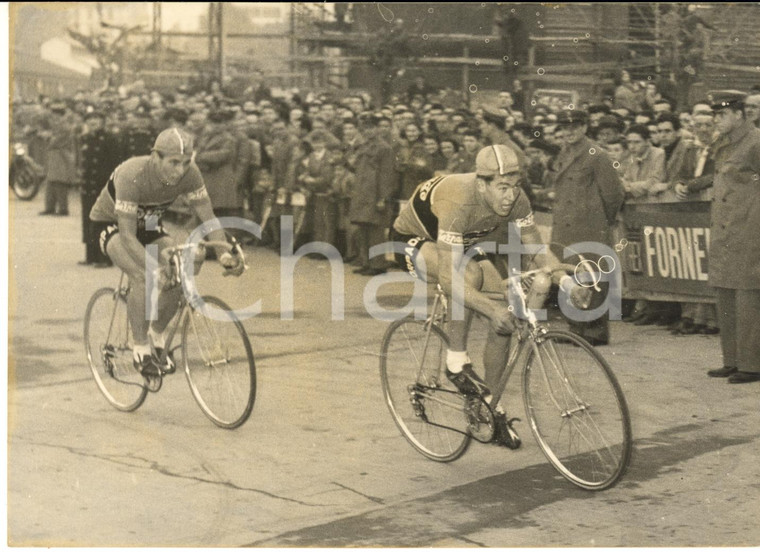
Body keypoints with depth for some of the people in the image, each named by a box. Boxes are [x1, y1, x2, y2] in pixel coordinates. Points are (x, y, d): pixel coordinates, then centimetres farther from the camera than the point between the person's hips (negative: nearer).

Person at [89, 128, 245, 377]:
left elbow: (208, 217, -22)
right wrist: (155, 268, -52)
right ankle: (141, 349, -17)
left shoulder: (189, 173, -25)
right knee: (143, 277, -31)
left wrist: (224, 253, -40)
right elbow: (128, 235, -39)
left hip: (149, 225, 5)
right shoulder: (132, 176, -38)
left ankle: (157, 335, 5)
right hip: (112, 224, -5)